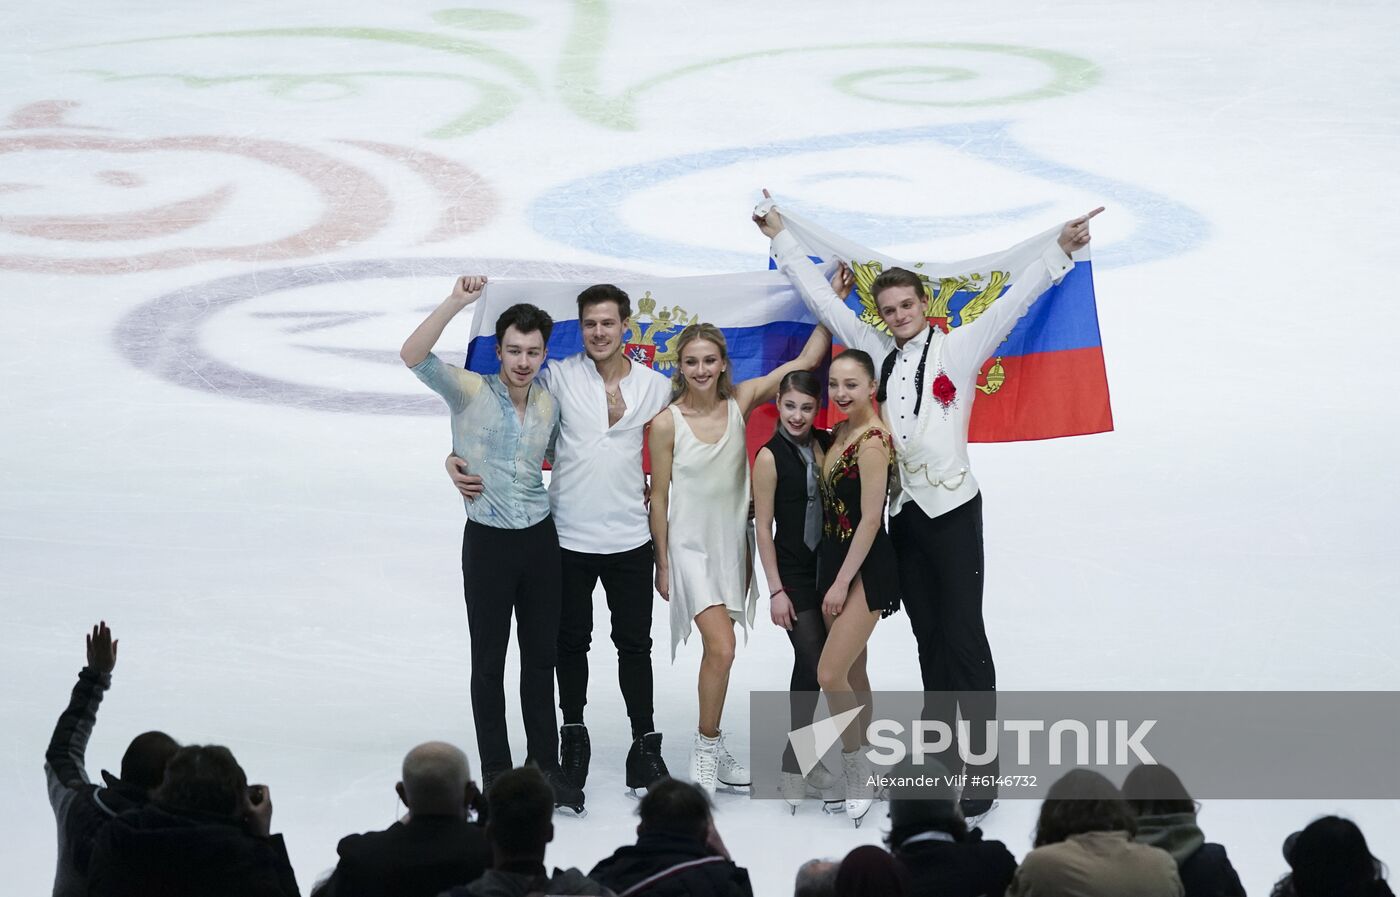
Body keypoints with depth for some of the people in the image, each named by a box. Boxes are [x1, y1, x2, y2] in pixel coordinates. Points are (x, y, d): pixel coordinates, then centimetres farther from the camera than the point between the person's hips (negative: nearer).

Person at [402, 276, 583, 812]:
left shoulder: (549, 405, 5)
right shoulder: (470, 391, -8)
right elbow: (413, 357, -25)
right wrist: (455, 303, -31)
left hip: (540, 539, 4)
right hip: (488, 541, -4)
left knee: (541, 657, 9)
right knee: (489, 662, 4)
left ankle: (545, 768, 18)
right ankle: (495, 774, 12)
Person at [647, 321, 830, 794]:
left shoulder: (739, 401, -5)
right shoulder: (666, 423, -13)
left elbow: (805, 361, -6)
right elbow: (659, 497, -5)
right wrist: (662, 563, -2)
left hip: (733, 543, 4)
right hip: (690, 545, -4)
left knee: (718, 651, 13)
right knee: (721, 648, -16)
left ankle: (712, 750, 25)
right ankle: (707, 746, 0)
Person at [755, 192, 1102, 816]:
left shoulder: (958, 348, -1)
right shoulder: (877, 353, 12)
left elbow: (1014, 301, -8)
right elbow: (822, 299, 18)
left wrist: (1060, 250, -19)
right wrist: (781, 238, 22)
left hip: (953, 510, -5)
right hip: (904, 513, 5)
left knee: (964, 637, -7)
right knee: (929, 638, 11)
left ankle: (982, 767, -7)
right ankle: (940, 758, 17)